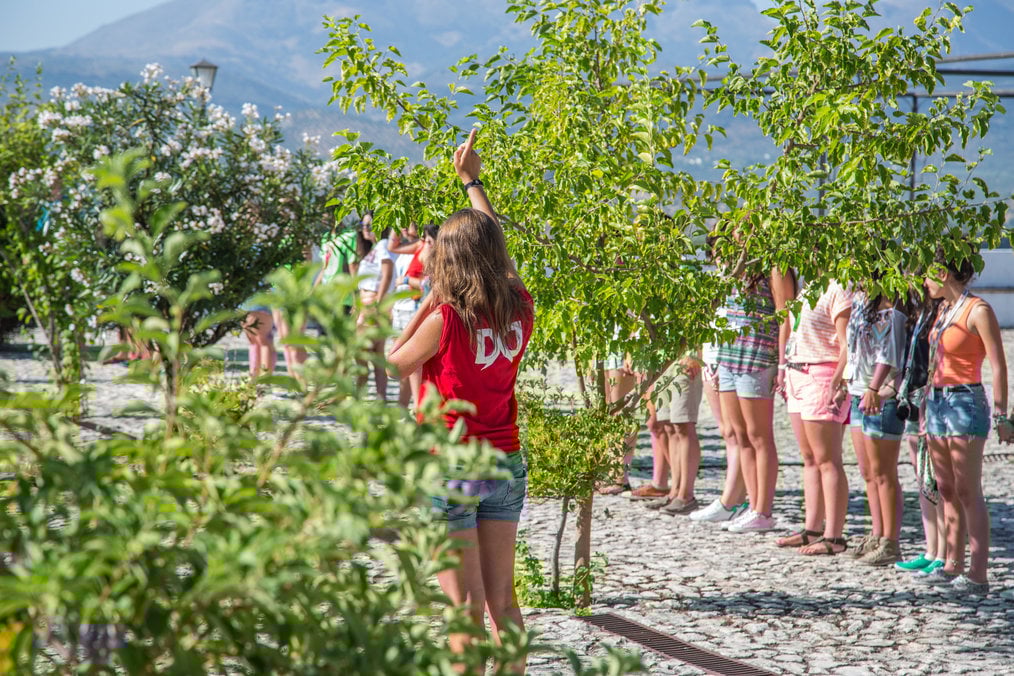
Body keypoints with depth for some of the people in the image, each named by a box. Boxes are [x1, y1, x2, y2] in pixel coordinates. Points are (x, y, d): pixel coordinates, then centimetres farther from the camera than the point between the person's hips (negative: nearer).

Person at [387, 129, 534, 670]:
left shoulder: (447, 319, -17)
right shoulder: (520, 308, -2)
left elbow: (393, 365, -1)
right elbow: (494, 249, 16)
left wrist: (426, 305, -1)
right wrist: (471, 180, 25)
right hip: (505, 463, 5)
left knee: (464, 605, -1)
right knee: (502, 599, 12)